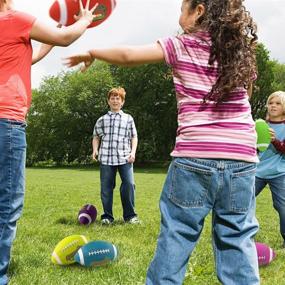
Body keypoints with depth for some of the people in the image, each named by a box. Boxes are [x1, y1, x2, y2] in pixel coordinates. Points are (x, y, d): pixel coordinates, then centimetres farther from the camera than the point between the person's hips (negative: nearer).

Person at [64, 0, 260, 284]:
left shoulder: (183, 46, 0)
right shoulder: (240, 49, 11)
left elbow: (128, 56, -3)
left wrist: (90, 53, 11)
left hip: (193, 159, -3)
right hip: (241, 162, 4)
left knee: (176, 236, 7)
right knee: (237, 241, 8)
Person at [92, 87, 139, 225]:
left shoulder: (128, 118, 13)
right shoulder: (102, 120, 14)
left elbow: (134, 137, 12)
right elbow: (96, 137, 18)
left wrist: (133, 152, -3)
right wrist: (95, 150, 0)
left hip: (125, 157, -1)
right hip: (106, 158, 1)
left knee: (129, 184, -11)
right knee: (106, 187, 1)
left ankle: (130, 215, 2)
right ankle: (107, 216, 13)